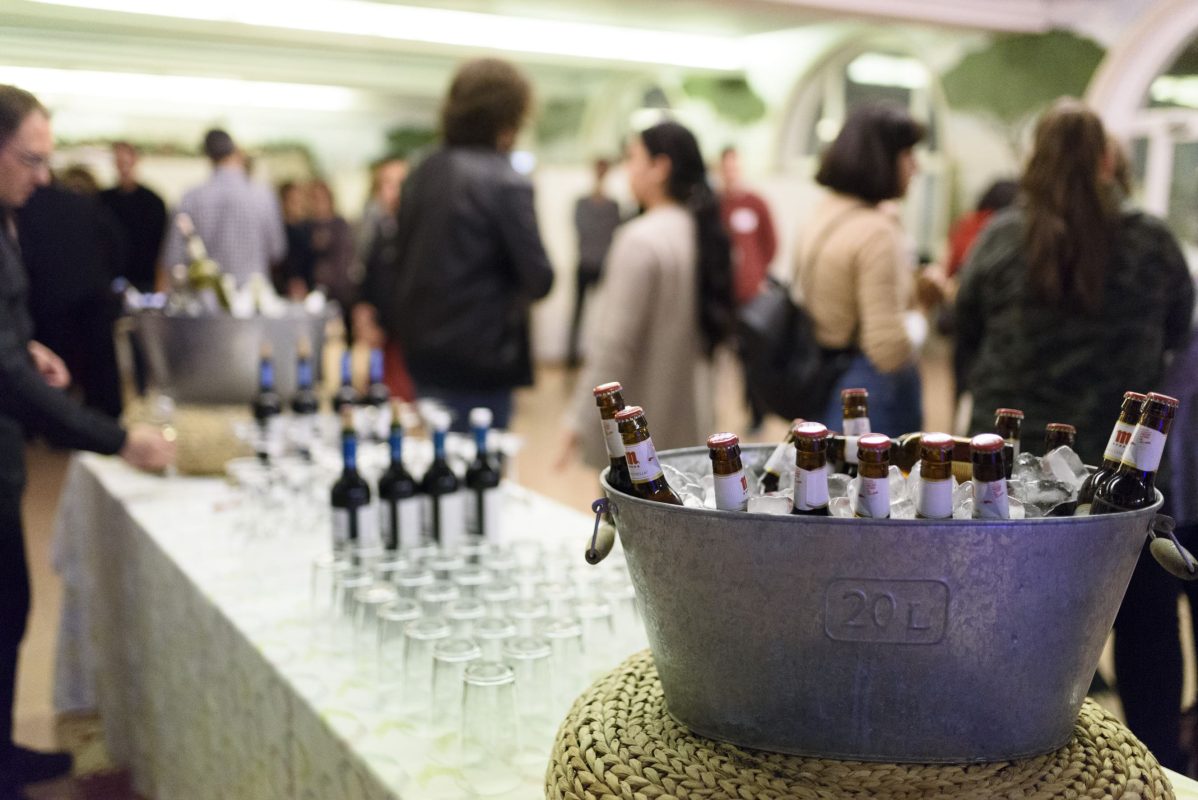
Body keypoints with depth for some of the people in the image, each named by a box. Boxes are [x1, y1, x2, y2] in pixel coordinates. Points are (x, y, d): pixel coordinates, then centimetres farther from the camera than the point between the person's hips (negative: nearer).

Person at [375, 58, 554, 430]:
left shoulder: (422, 174, 8)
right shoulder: (507, 183, -15)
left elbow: (396, 264, 14)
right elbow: (539, 280, -15)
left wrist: (395, 324, 22)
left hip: (423, 351, 8)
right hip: (481, 359, -8)